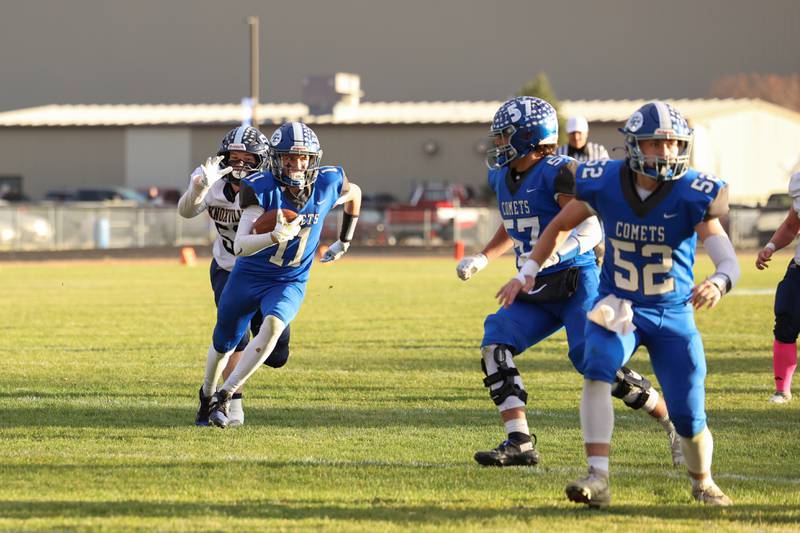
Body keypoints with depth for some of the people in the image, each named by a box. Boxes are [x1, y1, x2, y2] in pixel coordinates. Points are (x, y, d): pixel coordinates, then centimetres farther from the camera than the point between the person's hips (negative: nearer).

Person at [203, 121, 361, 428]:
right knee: (223, 346, 17)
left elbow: (354, 193, 13)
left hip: (290, 283, 1)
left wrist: (344, 241, 17)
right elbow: (240, 246, -32)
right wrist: (276, 236, -50)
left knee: (273, 325, -31)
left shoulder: (327, 184, -14)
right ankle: (208, 394, 48)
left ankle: (225, 396, -25)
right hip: (248, 277, -1)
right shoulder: (261, 188, -24)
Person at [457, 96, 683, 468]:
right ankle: (519, 443, -10)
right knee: (495, 343, -9)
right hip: (537, 292, 8)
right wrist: (482, 259, 16)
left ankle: (675, 425, 2)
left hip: (576, 282, -8)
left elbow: (591, 230, -22)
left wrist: (552, 254, -37)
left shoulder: (558, 173, -16)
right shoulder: (503, 178, 10)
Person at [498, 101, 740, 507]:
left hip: (673, 313, -1)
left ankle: (702, 482, 30)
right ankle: (598, 479, -30)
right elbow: (561, 224, 8)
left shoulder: (692, 195, -19)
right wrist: (528, 272, 1)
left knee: (689, 418, -2)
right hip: (618, 305, 1)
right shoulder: (603, 184, -13)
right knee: (597, 371, -29)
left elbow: (729, 262, -28)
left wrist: (718, 283, -51)